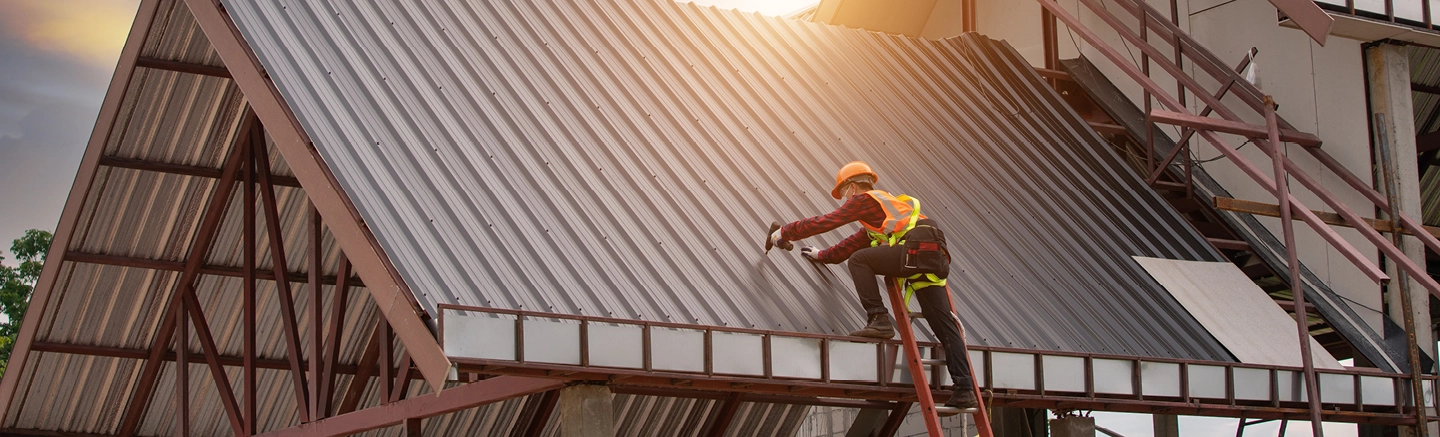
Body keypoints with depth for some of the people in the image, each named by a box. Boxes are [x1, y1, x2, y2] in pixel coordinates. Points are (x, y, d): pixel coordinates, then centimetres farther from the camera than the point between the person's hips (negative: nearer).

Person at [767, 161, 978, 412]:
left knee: (859, 261, -1)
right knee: (944, 325, 3)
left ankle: (878, 320, -9)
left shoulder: (864, 199, 10)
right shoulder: (883, 207, 37)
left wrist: (785, 232, 15)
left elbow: (825, 222, 6)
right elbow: (852, 244, 43)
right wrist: (820, 256, 53)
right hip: (935, 258, 9)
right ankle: (965, 391, -4)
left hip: (919, 248, -9)